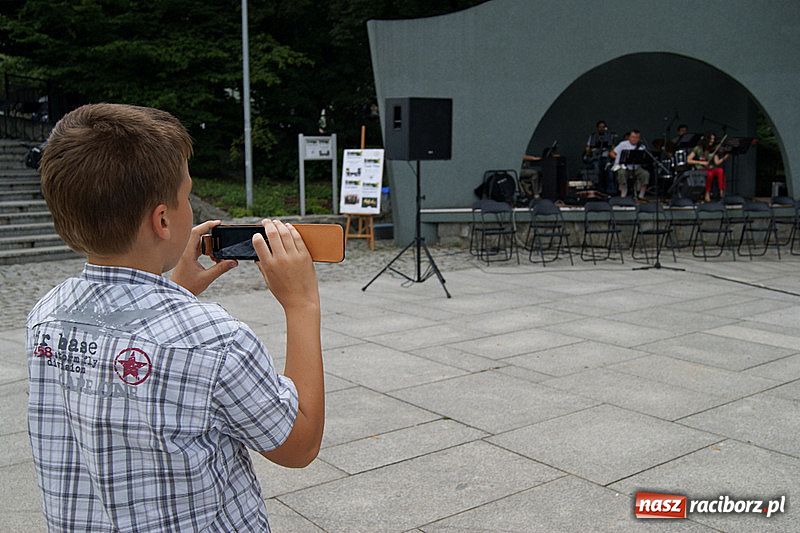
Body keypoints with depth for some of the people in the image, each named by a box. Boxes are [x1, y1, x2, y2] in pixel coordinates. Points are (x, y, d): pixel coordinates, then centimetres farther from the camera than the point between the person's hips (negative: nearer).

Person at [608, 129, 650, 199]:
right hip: (624, 167, -2)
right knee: (621, 173, -35)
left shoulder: (641, 147, 6)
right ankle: (623, 194, -20)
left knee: (646, 174, -24)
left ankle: (641, 196, -13)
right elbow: (611, 153, 2)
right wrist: (618, 158, -16)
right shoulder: (623, 144, 0)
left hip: (636, 168, 2)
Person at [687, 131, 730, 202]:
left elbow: (717, 163, 0)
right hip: (701, 170, -3)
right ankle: (707, 194, -23)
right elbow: (688, 160, -7)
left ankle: (721, 192, -34)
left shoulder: (714, 150, 11)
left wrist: (724, 158, -19)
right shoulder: (698, 148, -1)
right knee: (710, 173, -37)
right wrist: (701, 162, -17)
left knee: (720, 170, -30)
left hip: (711, 169, 4)